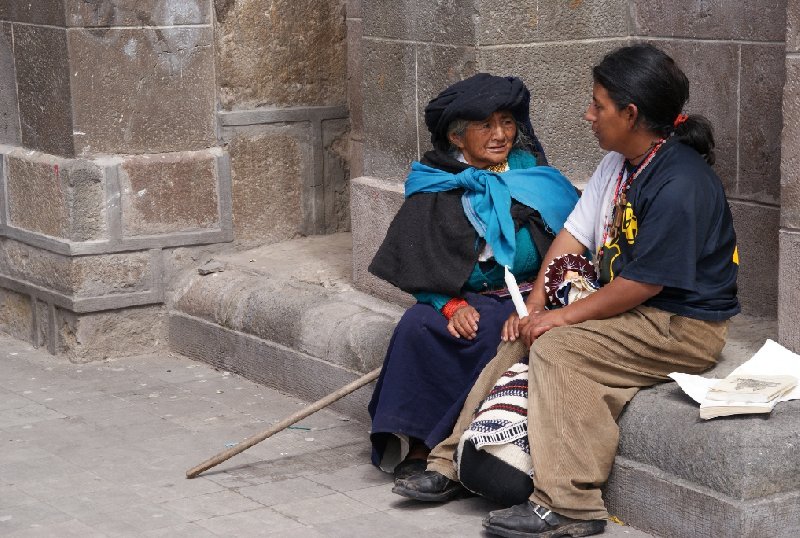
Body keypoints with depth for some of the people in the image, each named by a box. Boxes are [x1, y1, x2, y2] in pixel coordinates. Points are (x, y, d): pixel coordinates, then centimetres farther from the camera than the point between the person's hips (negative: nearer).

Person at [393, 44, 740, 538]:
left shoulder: (680, 183, -23)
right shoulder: (618, 164, 7)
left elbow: (644, 282, -24)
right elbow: (573, 235, 6)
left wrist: (564, 317, -17)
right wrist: (534, 304, -5)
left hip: (682, 326, -10)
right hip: (627, 310, 10)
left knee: (558, 347, -25)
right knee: (519, 338, 1)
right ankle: (454, 465, 4)